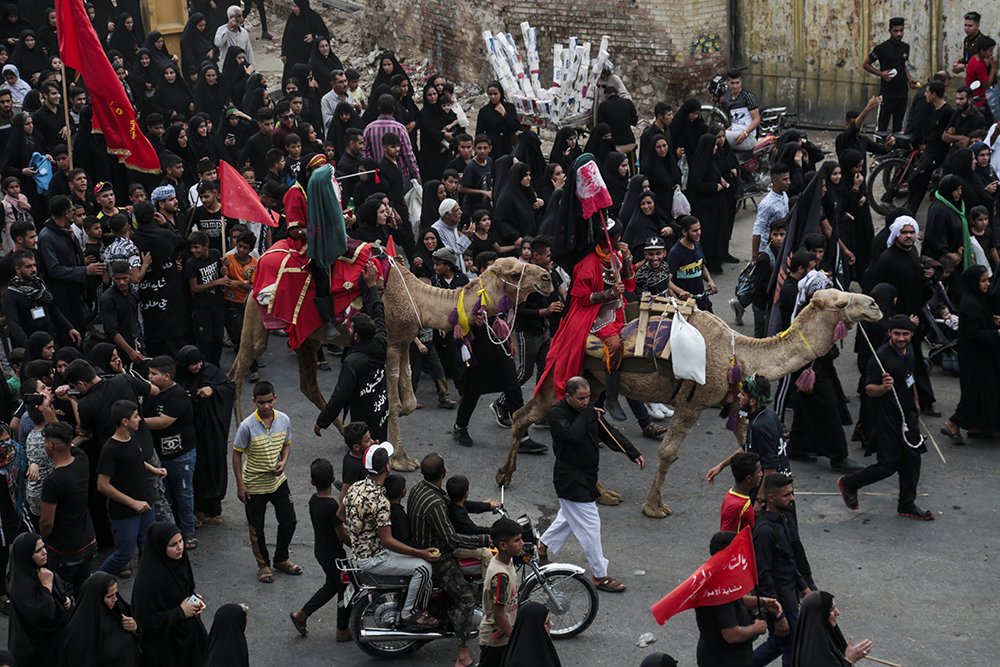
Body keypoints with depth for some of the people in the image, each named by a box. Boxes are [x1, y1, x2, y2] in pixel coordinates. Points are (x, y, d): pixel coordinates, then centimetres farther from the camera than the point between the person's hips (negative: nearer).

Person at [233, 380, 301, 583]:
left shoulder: (284, 420, -9)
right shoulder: (248, 426, -21)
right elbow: (237, 454, -11)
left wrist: (283, 462, -11)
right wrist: (240, 485, -11)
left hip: (278, 481, 4)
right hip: (254, 484, -4)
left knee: (289, 520, 13)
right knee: (257, 528, 9)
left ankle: (281, 559, 35)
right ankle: (263, 565, 30)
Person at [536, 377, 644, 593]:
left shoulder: (588, 409, 4)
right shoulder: (557, 414, -19)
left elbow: (609, 433, 8)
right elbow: (573, 435, -37)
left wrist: (633, 453, 1)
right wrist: (588, 414, -24)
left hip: (587, 475, 9)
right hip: (570, 479, -9)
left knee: (569, 515, 27)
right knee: (590, 525, -6)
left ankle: (544, 545, 49)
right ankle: (600, 576, 2)